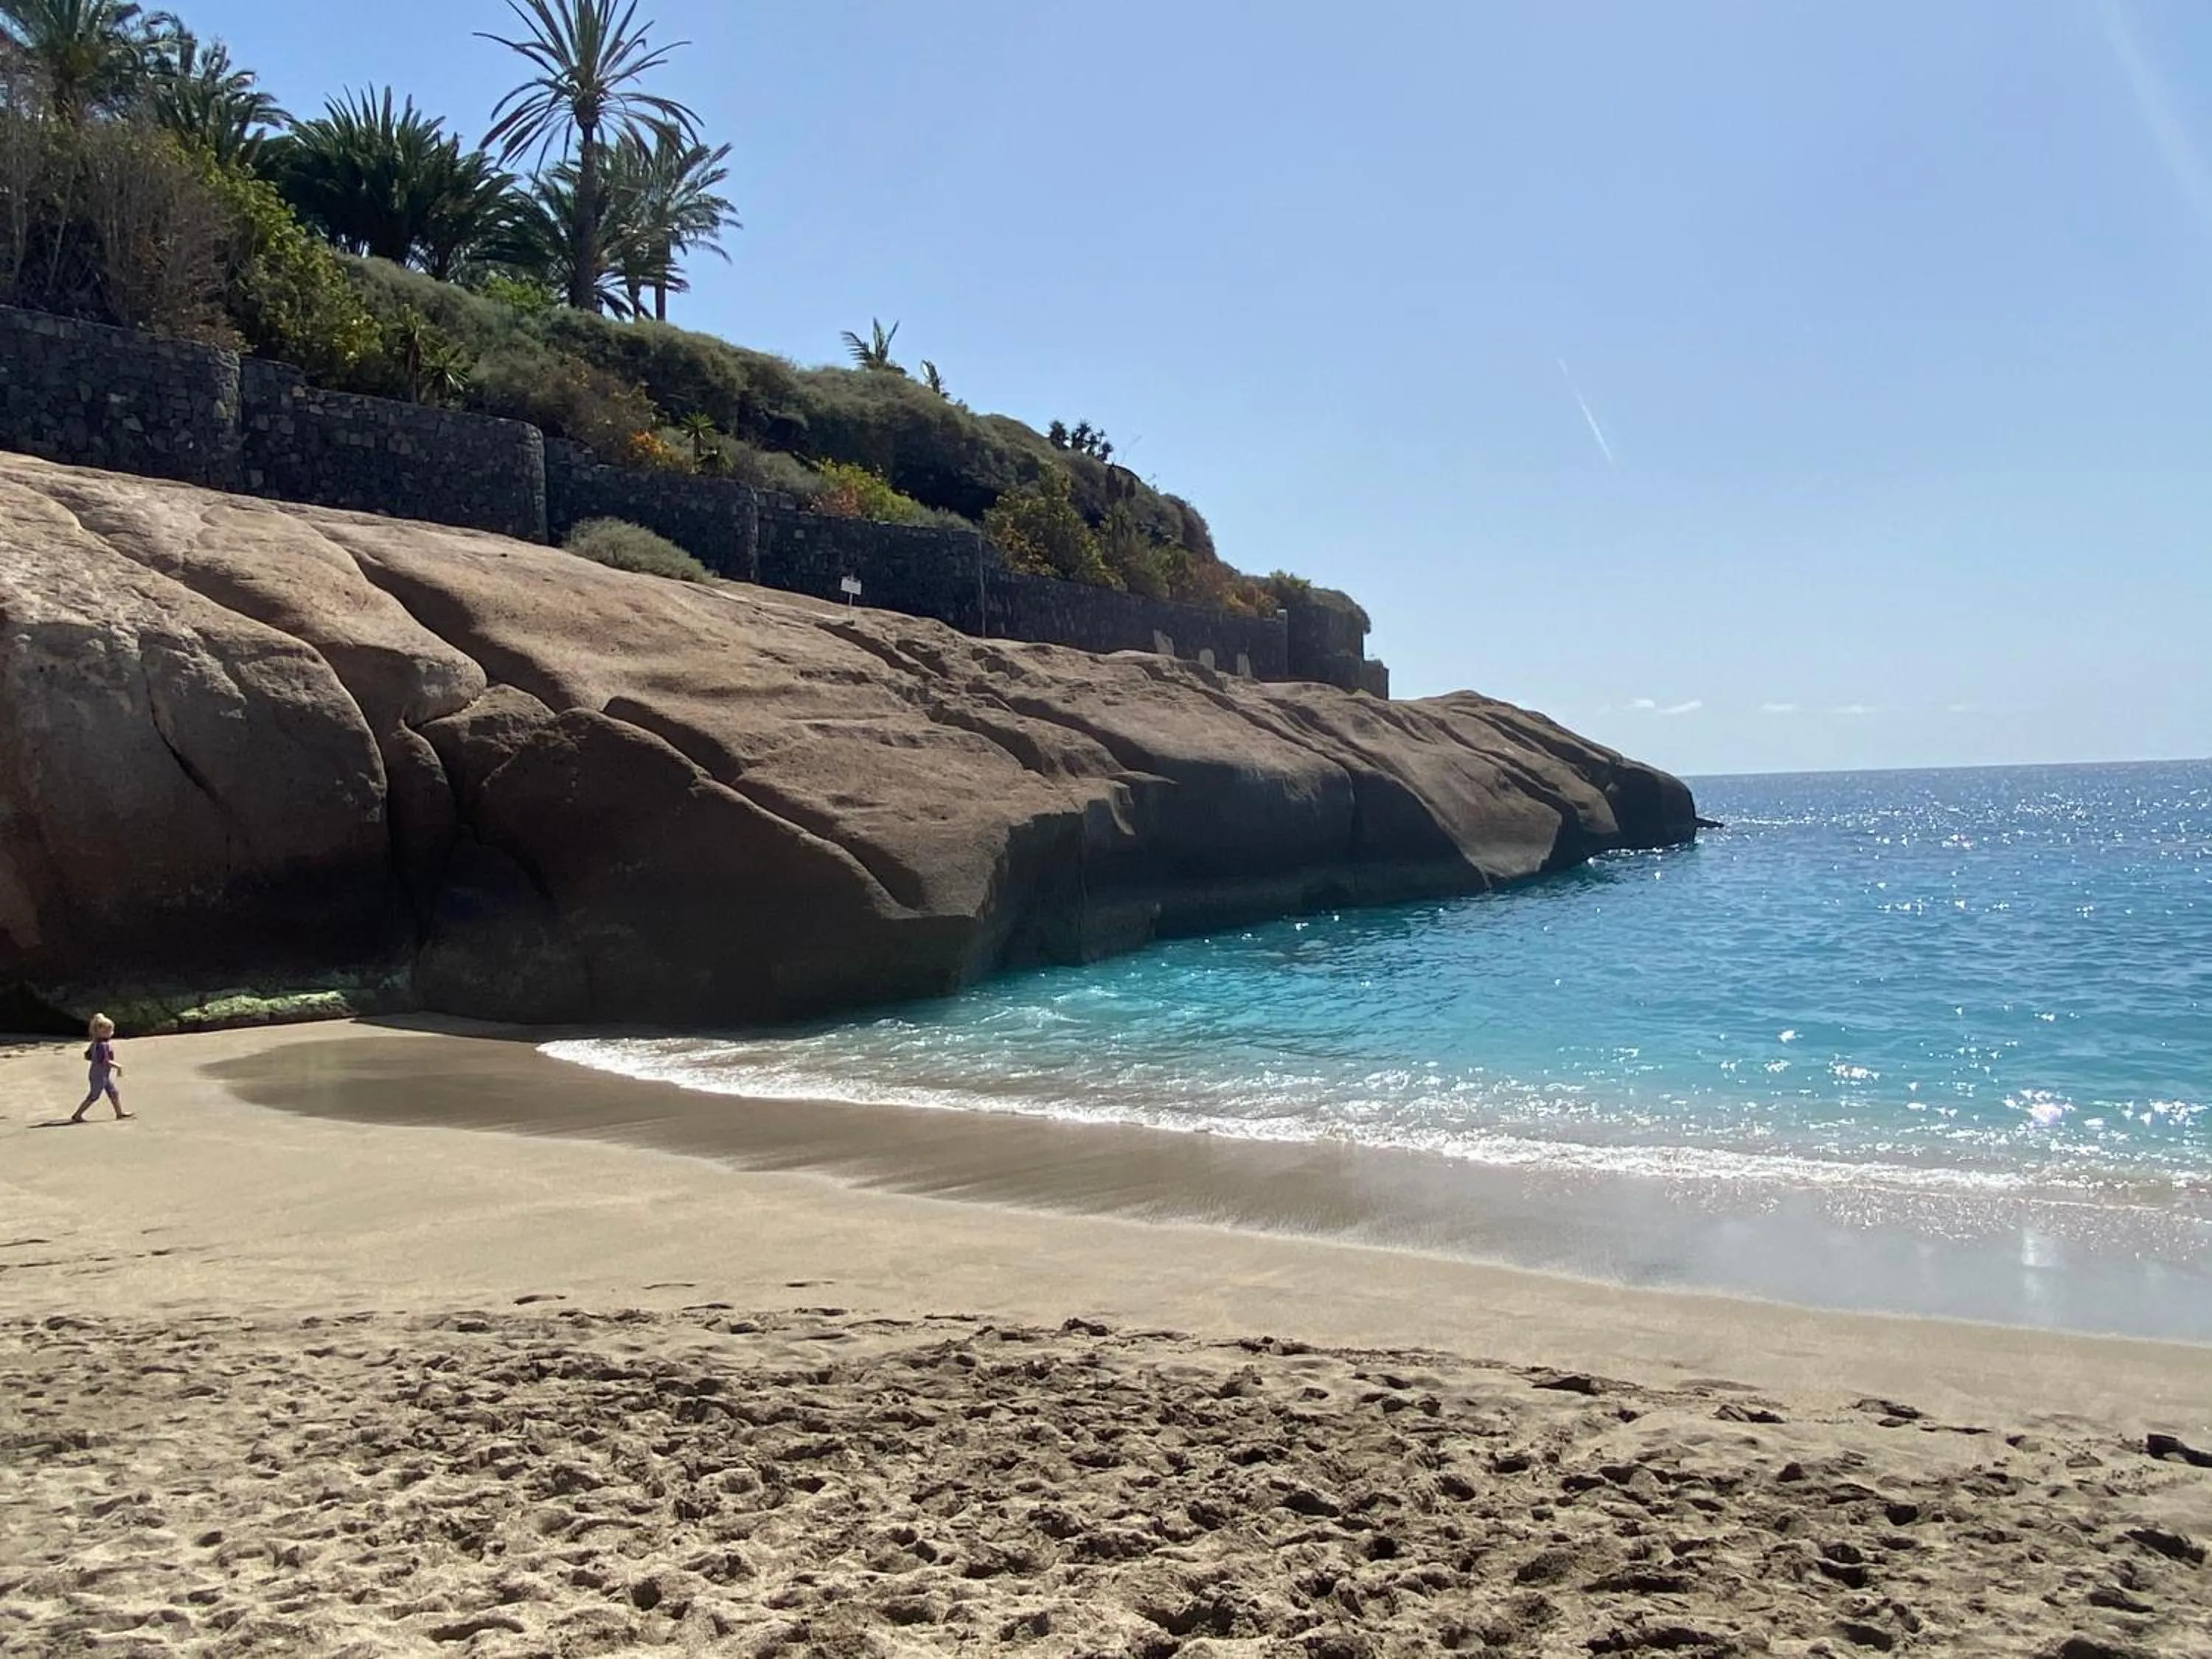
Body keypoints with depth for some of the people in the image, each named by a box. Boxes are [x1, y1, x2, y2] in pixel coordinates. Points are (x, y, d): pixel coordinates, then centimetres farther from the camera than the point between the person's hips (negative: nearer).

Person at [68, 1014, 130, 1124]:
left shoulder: (95, 1042, 5)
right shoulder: (103, 1045, -25)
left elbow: (87, 1056, 10)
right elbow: (105, 1061, -28)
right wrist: (117, 1066, -22)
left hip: (105, 1074, 10)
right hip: (100, 1075, -10)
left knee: (113, 1092, 15)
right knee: (93, 1096, 2)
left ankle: (120, 1113, 23)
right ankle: (77, 1115, 11)